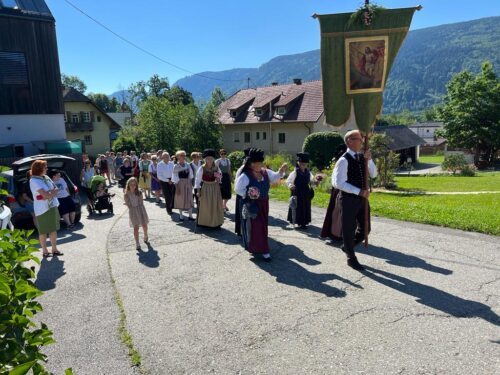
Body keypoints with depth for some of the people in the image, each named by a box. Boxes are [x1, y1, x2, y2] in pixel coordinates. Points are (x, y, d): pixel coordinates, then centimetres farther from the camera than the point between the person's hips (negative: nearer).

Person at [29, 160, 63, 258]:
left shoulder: (46, 177, 9)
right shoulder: (34, 181, -14)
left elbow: (56, 189, 6)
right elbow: (45, 194, -22)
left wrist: (49, 193, -13)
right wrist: (52, 192, -4)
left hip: (52, 206, 7)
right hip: (42, 209, -7)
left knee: (54, 229, 11)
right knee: (43, 231, 4)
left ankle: (54, 249, 21)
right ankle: (45, 251, 15)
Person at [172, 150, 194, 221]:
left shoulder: (187, 165, 4)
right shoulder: (176, 166, -8)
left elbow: (190, 175, 10)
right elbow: (175, 178, -9)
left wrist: (190, 184, 6)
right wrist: (177, 187, -13)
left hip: (188, 183, 4)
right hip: (180, 183, -4)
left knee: (189, 199, 4)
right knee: (180, 199, 6)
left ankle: (190, 215, 12)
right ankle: (181, 216, 19)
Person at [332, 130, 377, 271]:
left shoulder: (362, 157, 7)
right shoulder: (344, 160, -16)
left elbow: (373, 175, 5)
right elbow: (339, 183, -21)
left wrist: (369, 159, -11)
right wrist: (359, 191, -22)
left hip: (362, 198, 7)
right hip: (349, 199, -7)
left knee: (365, 228, 15)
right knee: (349, 230, 7)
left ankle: (347, 246, 39)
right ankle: (351, 258, 25)